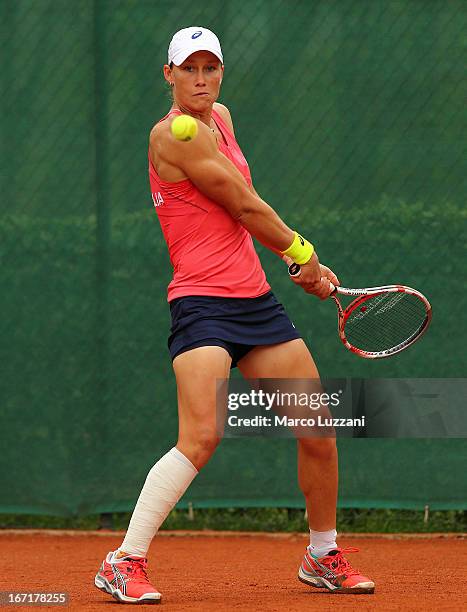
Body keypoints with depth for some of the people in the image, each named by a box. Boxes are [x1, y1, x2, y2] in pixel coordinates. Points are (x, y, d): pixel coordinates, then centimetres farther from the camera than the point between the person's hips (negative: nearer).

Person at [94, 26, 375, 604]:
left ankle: (323, 556, 25)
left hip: (257, 300, 9)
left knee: (319, 431, 8)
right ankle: (124, 562, -14)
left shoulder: (220, 117, 14)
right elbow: (247, 207, -11)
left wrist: (302, 267, 17)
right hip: (203, 304, -9)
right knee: (201, 437, -23)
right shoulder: (174, 134, -13)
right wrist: (302, 252, 3)